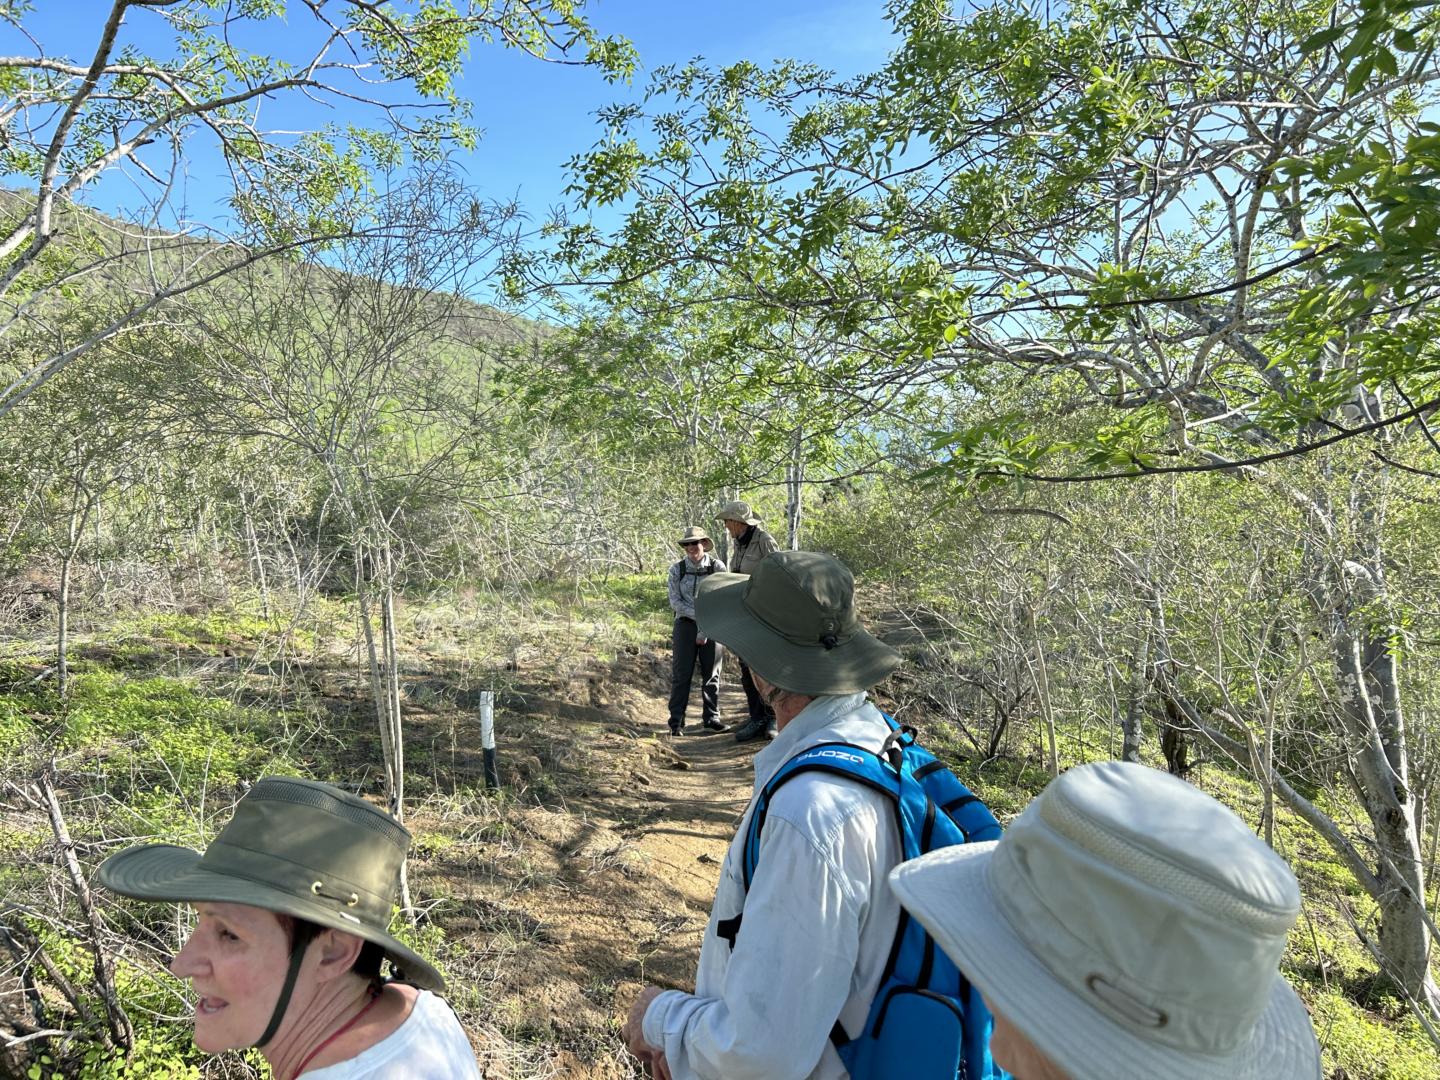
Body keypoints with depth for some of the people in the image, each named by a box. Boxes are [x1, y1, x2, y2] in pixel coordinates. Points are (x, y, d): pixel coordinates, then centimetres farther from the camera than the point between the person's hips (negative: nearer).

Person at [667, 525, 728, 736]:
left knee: (711, 672, 5)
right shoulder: (677, 570, 2)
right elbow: (675, 601, -3)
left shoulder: (717, 567, -3)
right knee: (681, 673, -3)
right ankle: (676, 722, 1)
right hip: (685, 624, 0)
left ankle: (711, 717, 17)